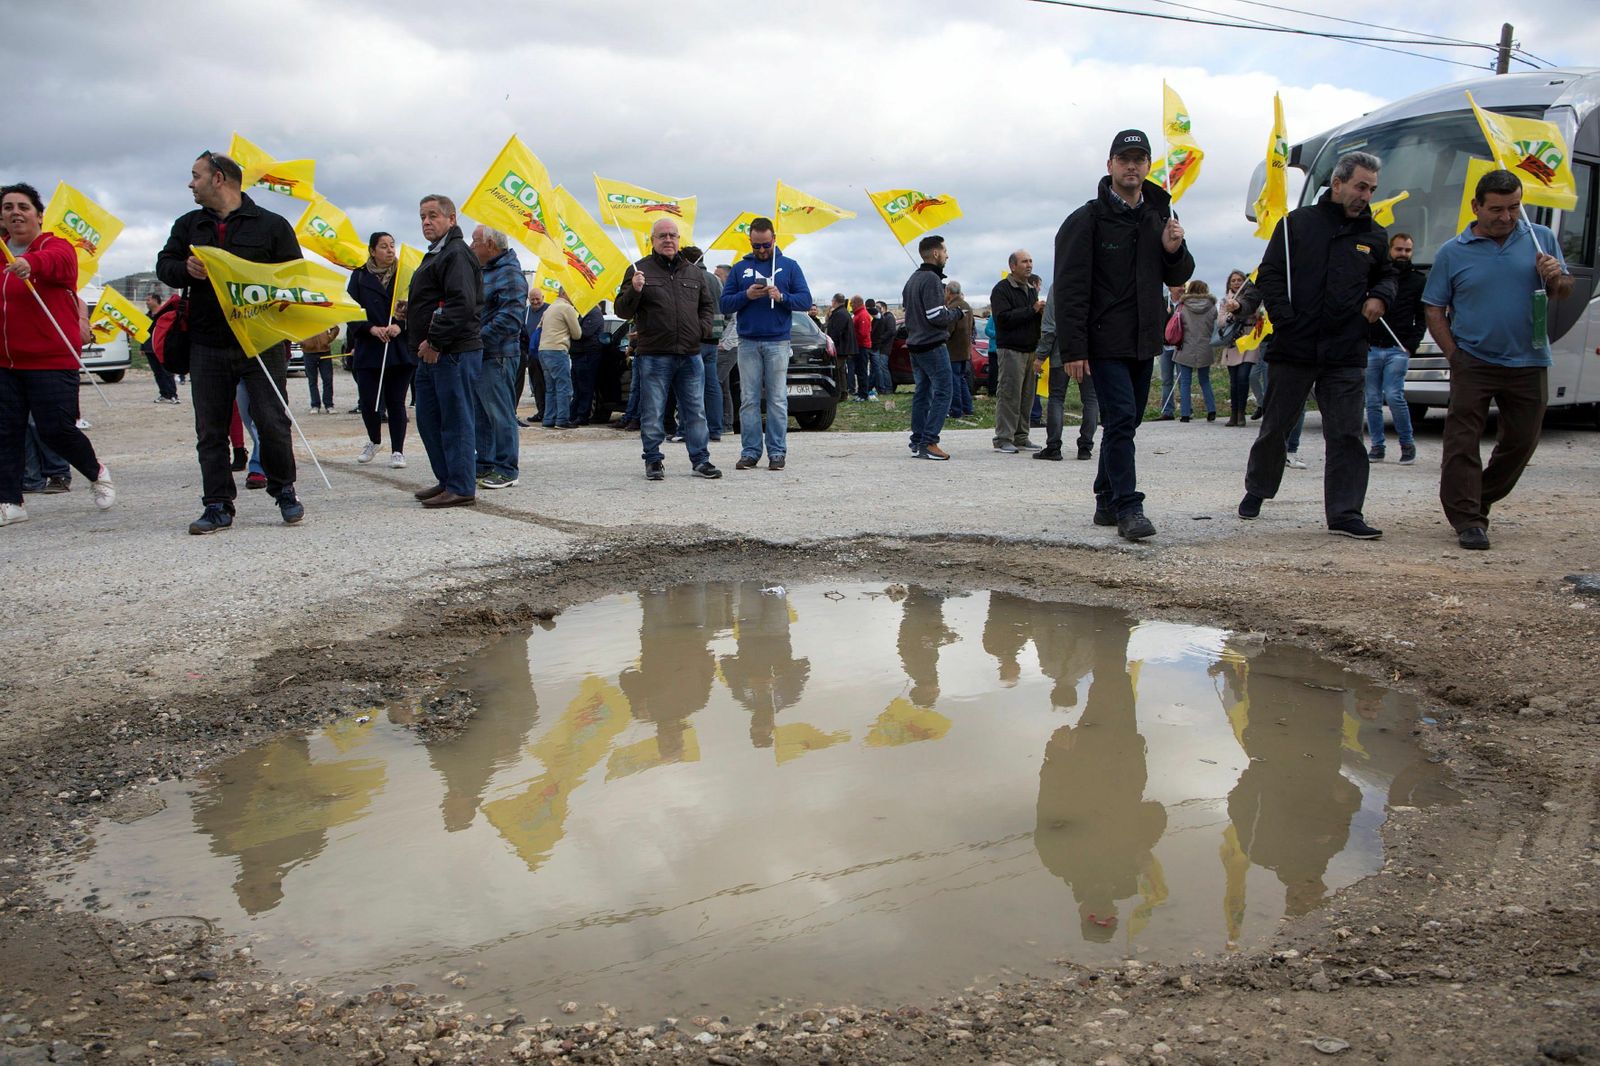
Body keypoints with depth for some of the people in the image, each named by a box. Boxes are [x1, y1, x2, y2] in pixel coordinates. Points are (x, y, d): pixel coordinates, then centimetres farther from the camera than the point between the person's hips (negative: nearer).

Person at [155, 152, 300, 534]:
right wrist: (186, 269, -9)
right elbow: (164, 265, 13)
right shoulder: (188, 225, 17)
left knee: (272, 422, -3)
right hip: (206, 344, 4)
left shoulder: (272, 225, 3)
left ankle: (284, 490, 17)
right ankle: (217, 506, 10)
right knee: (210, 430, 3)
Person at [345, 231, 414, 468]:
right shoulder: (360, 277, 6)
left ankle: (397, 451, 12)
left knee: (396, 401, 1)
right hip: (369, 349, 1)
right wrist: (372, 328, -13)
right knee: (367, 401, 0)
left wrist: (400, 327, -15)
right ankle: (374, 441, 27)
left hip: (400, 349, -1)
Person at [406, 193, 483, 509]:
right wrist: (422, 342, 17)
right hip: (432, 354, 11)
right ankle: (446, 480, 23)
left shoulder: (457, 253, -10)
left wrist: (435, 341, -21)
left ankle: (461, 488, -2)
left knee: (456, 421, -6)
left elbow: (462, 304, -22)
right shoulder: (435, 255, 23)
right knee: (428, 420, 14)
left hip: (453, 353, -11)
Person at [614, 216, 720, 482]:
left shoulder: (693, 271, 14)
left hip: (690, 355, 4)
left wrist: (703, 329, 9)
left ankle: (700, 460, 12)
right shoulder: (640, 270, 2)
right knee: (653, 414, 2)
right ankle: (653, 462, 12)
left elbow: (707, 304, 26)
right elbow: (622, 311, -2)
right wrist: (634, 290, -20)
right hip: (653, 356, -3)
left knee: (695, 412, 6)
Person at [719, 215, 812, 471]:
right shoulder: (739, 268, 13)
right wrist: (746, 295, -9)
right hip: (747, 342, 2)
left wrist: (781, 297, -14)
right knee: (748, 399, 0)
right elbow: (723, 304, 8)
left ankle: (777, 452, 2)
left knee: (777, 399, -1)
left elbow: (805, 300, 3)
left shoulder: (789, 266, 9)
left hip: (778, 342, -1)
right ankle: (750, 451, 4)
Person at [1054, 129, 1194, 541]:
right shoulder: (1087, 219, -7)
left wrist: (1174, 250, -5)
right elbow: (1071, 288, -12)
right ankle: (1128, 508, -11)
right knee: (1121, 418, -14)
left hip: (1144, 341, 7)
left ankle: (1107, 502, 22)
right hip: (1105, 341, -7)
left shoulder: (1159, 217, 12)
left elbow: (1179, 278, 19)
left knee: (1126, 422, 11)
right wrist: (1072, 349, -18)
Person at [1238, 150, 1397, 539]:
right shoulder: (1297, 223, 1)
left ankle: (1345, 514, 2)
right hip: (1293, 348, -3)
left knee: (1346, 435, -1)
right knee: (1275, 427, 10)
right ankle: (1257, 489, 31)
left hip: (1347, 355, 3)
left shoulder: (1374, 235, 12)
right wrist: (1285, 321, -11)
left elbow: (1386, 274, 28)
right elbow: (1268, 276, -1)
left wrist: (1381, 296, 5)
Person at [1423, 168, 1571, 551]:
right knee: (1463, 441, -9)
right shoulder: (1452, 253, 1)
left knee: (1521, 441, 10)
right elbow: (1434, 310, 2)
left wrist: (1555, 278, -11)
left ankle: (1478, 501, 29)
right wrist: (1454, 355, -7)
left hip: (1528, 363, 3)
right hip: (1473, 363, -3)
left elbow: (1565, 291, 13)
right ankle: (1467, 519, -4)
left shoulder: (1541, 239, 7)